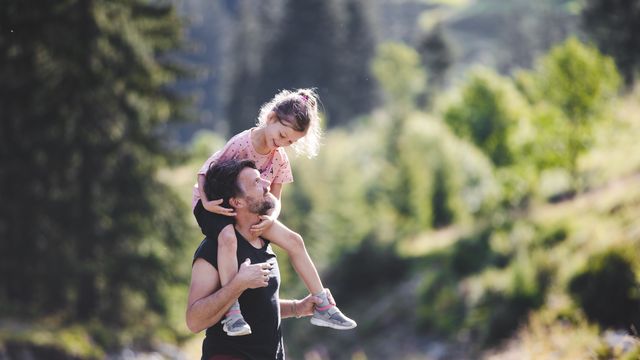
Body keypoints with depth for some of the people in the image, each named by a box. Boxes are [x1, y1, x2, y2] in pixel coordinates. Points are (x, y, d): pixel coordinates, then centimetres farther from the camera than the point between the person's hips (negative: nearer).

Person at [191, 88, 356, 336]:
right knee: (228, 237, -39)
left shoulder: (280, 160, -2)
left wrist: (270, 219, -21)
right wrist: (206, 202, -31)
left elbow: (275, 200, 1)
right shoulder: (241, 144, -22)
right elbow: (204, 171, -17)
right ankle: (232, 313, -41)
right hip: (213, 205, -6)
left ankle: (323, 307, 4)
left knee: (293, 240, -4)